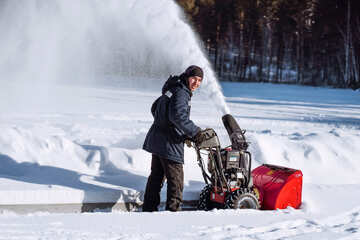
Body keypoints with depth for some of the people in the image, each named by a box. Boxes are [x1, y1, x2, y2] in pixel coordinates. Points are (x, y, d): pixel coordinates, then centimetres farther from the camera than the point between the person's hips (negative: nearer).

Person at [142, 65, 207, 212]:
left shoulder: (172, 90, 17)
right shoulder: (181, 93, -14)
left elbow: (155, 108, 28)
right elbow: (178, 116, -28)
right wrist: (195, 132, -23)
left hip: (156, 140, 10)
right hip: (169, 144, -10)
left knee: (156, 176, 17)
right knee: (175, 180, -3)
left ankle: (148, 209, 24)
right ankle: (173, 210, 0)